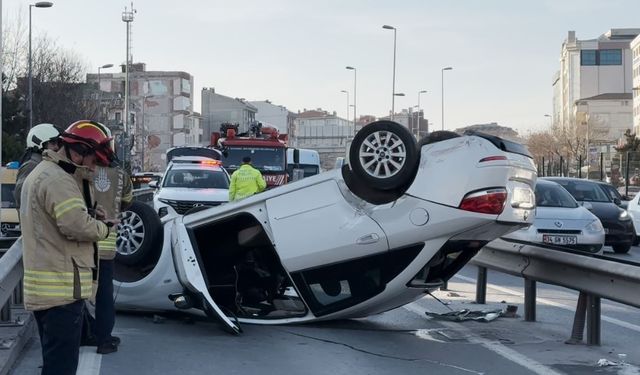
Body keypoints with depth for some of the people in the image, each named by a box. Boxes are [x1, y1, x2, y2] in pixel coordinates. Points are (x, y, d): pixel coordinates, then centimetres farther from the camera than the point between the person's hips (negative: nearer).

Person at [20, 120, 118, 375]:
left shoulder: (41, 173, 19)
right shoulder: (58, 180, -17)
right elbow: (77, 226, -25)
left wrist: (88, 212, 4)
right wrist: (105, 227, -7)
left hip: (44, 288, 11)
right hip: (61, 289, -11)